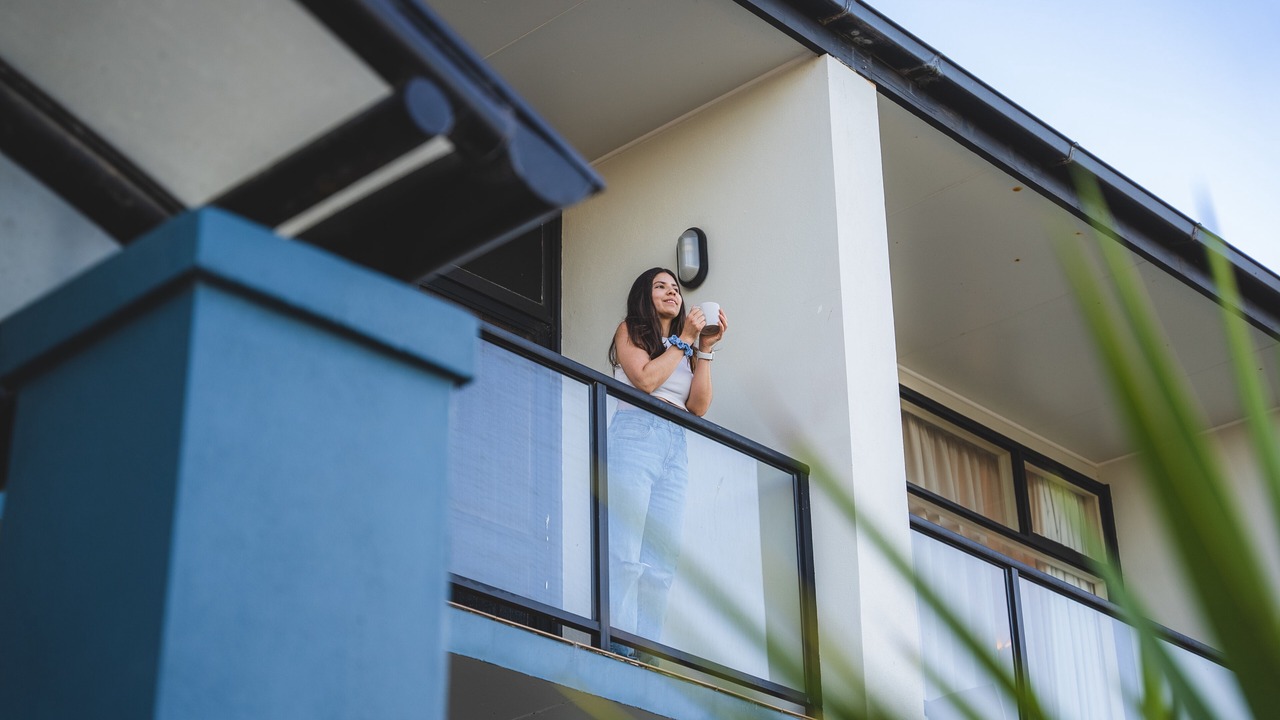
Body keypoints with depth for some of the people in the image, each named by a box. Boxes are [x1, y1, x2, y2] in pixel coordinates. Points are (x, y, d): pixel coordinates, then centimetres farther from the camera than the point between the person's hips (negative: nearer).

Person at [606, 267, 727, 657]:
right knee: (624, 555, -15)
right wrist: (684, 340, 2)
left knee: (662, 564, -4)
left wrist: (705, 348, 8)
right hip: (635, 435, -5)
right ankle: (617, 651, -18)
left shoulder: (687, 347, 26)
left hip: (675, 448, 6)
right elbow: (646, 379, -6)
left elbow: (699, 407, 13)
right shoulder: (630, 331, 12)